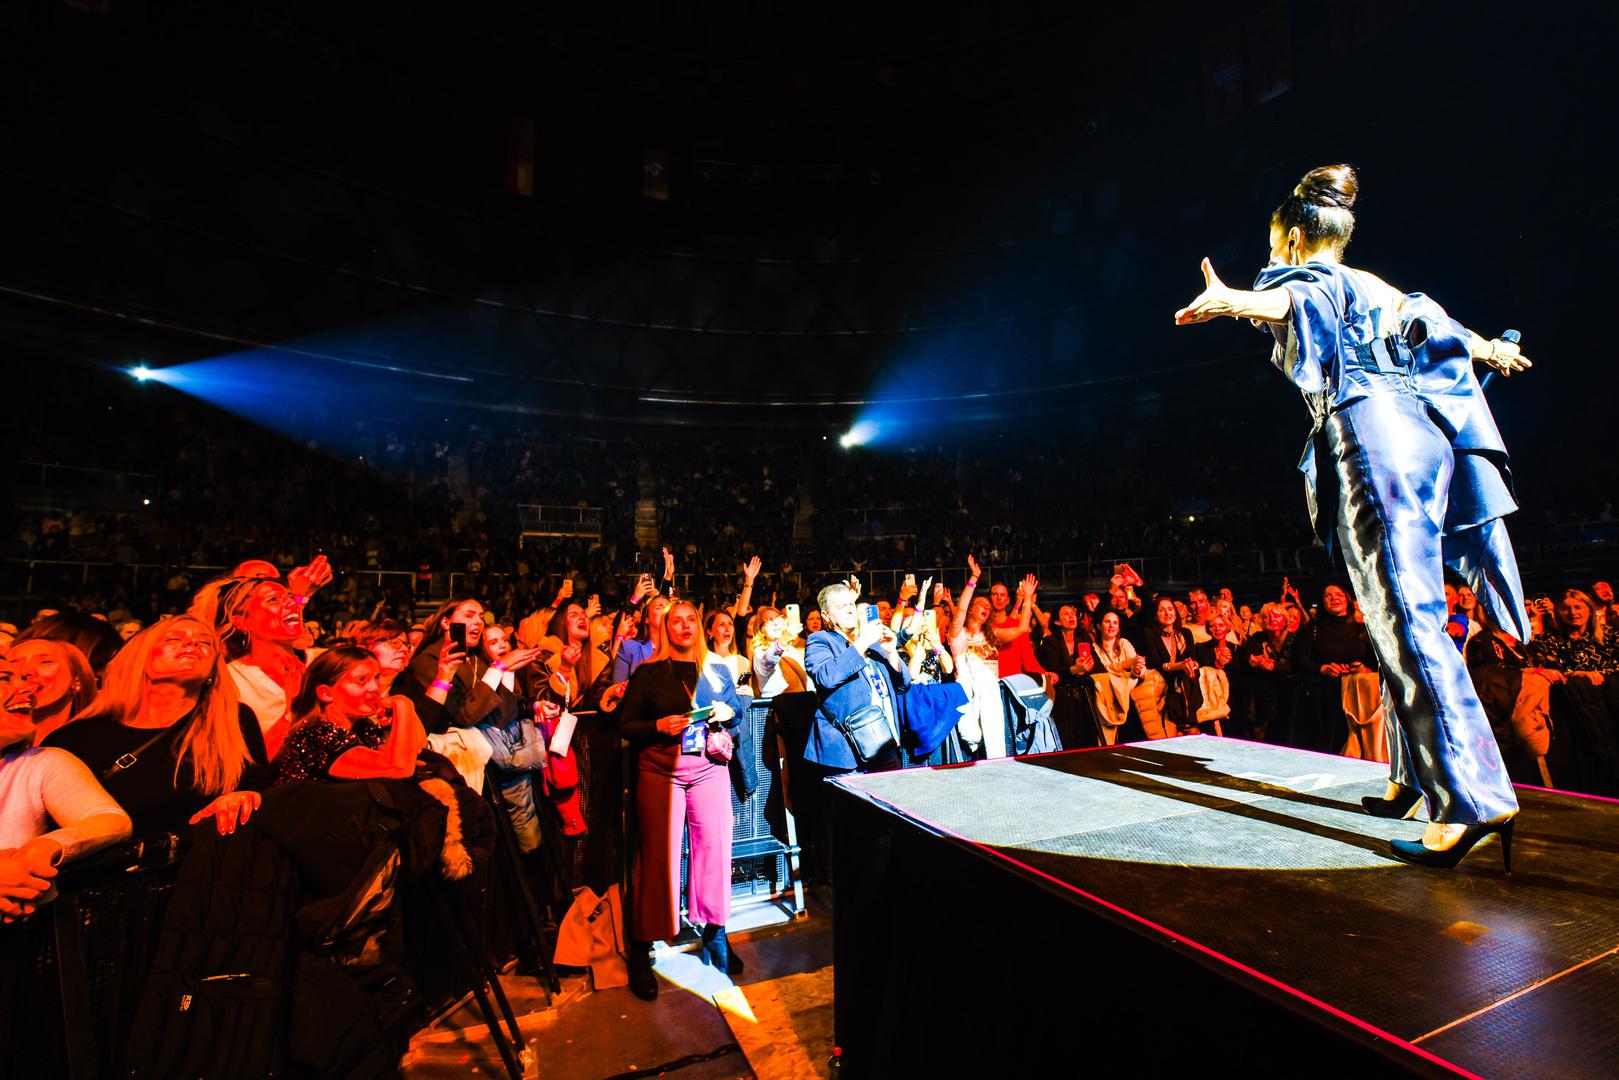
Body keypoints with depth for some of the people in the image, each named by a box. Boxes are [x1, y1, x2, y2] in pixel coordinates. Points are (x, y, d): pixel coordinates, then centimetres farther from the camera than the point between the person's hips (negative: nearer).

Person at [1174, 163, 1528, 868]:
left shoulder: (1310, 277, 2)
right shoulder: (1381, 288, 26)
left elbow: (1284, 302, -24)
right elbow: (1445, 329, 43)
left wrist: (1230, 302, -45)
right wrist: (1492, 350, 63)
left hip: (1369, 441, -9)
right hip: (1422, 435, 9)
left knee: (1406, 617, -13)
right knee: (1398, 616, 12)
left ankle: (1474, 798, -15)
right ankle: (1414, 776, 22)